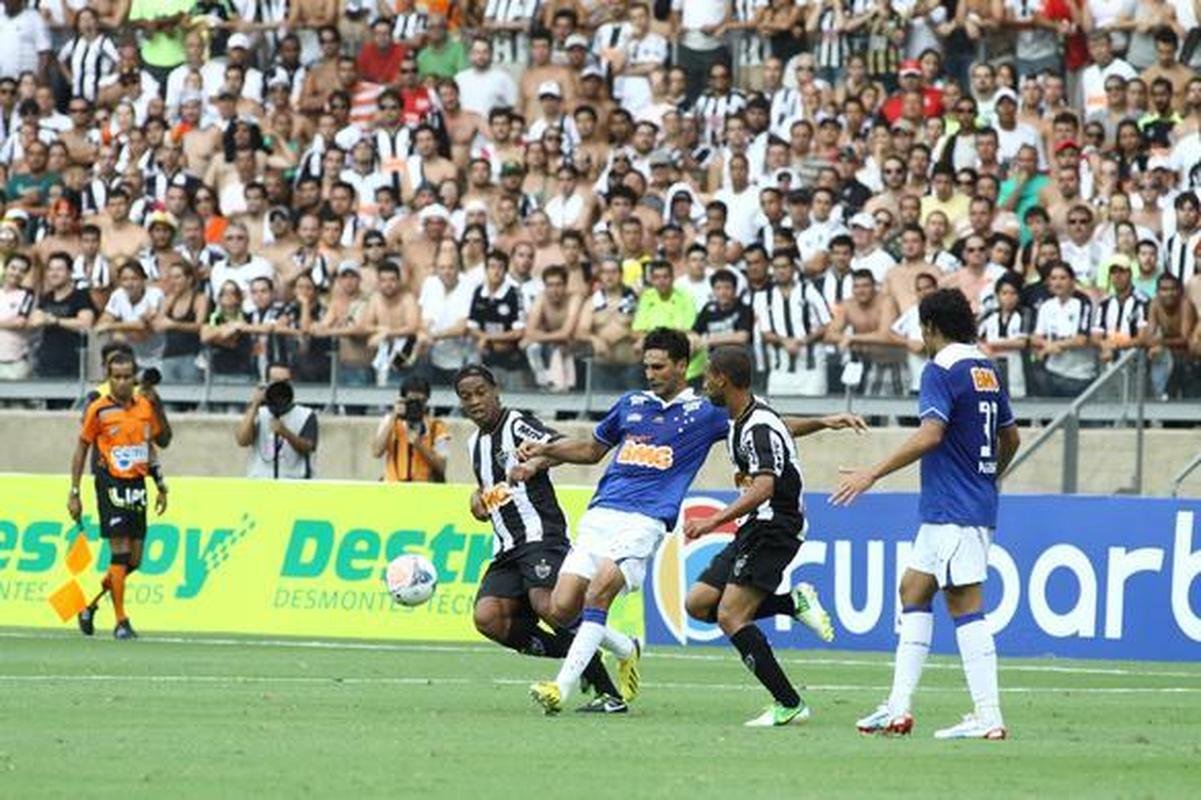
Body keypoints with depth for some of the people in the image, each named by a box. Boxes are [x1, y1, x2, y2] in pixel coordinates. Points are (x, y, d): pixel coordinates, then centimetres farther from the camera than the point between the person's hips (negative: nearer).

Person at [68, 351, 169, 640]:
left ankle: (91, 603, 26)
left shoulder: (145, 406, 9)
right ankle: (121, 622, -6)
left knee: (134, 559, 6)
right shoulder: (98, 410, -6)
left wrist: (161, 487, 19)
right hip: (112, 483, -6)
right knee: (120, 551, -11)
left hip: (137, 485, 6)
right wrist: (74, 493, -2)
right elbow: (81, 450, 0)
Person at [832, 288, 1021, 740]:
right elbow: (1010, 439, 23)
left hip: (953, 510, -9)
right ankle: (898, 709, 11)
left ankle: (989, 718, -13)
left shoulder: (942, 371, -12)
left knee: (966, 607, -10)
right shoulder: (987, 371, 14)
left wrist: (873, 474, -24)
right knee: (913, 590, 13)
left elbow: (930, 435, -24)